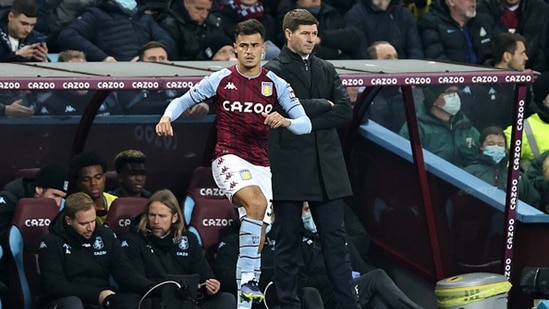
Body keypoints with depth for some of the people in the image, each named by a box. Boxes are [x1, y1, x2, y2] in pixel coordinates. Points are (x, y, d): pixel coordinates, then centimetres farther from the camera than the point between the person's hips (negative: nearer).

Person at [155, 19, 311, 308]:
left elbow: (305, 124, 0)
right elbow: (183, 100, 10)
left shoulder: (276, 85, 3)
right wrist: (167, 117, -12)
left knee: (257, 238, 1)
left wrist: (285, 121, -22)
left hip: (260, 164, 4)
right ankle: (248, 277, -29)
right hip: (229, 159, -4)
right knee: (257, 203, -33)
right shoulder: (221, 80, 0)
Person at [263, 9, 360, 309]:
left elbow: (345, 111, 2)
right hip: (289, 168, -4)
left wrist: (307, 119, -8)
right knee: (287, 241, 2)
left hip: (326, 168, 4)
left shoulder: (326, 69, 14)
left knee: (335, 239, 3)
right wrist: (324, 105, -5)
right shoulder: (272, 71, 0)